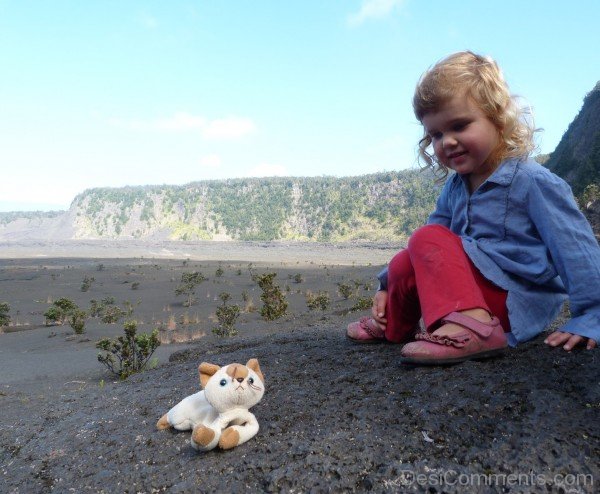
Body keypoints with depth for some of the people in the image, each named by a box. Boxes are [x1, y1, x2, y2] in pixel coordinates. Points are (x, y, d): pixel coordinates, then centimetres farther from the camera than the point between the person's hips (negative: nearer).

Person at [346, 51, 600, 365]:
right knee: (404, 264, -4)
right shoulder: (455, 187, 9)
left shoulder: (533, 181, -13)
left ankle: (470, 327, -39)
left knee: (428, 240, -22)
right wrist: (387, 286, 14)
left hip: (520, 302, -7)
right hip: (474, 286, 7)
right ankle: (392, 328, 20)